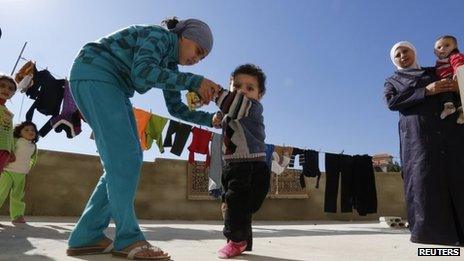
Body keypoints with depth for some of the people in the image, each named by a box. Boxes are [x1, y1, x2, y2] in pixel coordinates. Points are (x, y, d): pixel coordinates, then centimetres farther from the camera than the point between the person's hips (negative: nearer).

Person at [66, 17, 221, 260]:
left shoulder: (170, 63, 14)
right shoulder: (160, 36, -11)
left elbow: (176, 108, 15)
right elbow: (142, 73, -31)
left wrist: (210, 119, 3)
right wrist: (194, 81, -31)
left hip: (113, 87, 10)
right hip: (94, 74, -10)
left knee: (126, 161, 0)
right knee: (124, 157, -19)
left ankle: (86, 236, 3)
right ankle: (128, 239, -12)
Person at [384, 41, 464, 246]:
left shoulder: (436, 72, 27)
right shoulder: (392, 81, 19)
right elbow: (392, 102, -1)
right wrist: (426, 91, -8)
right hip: (417, 132, -2)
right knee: (423, 175, -13)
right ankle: (430, 230, -15)